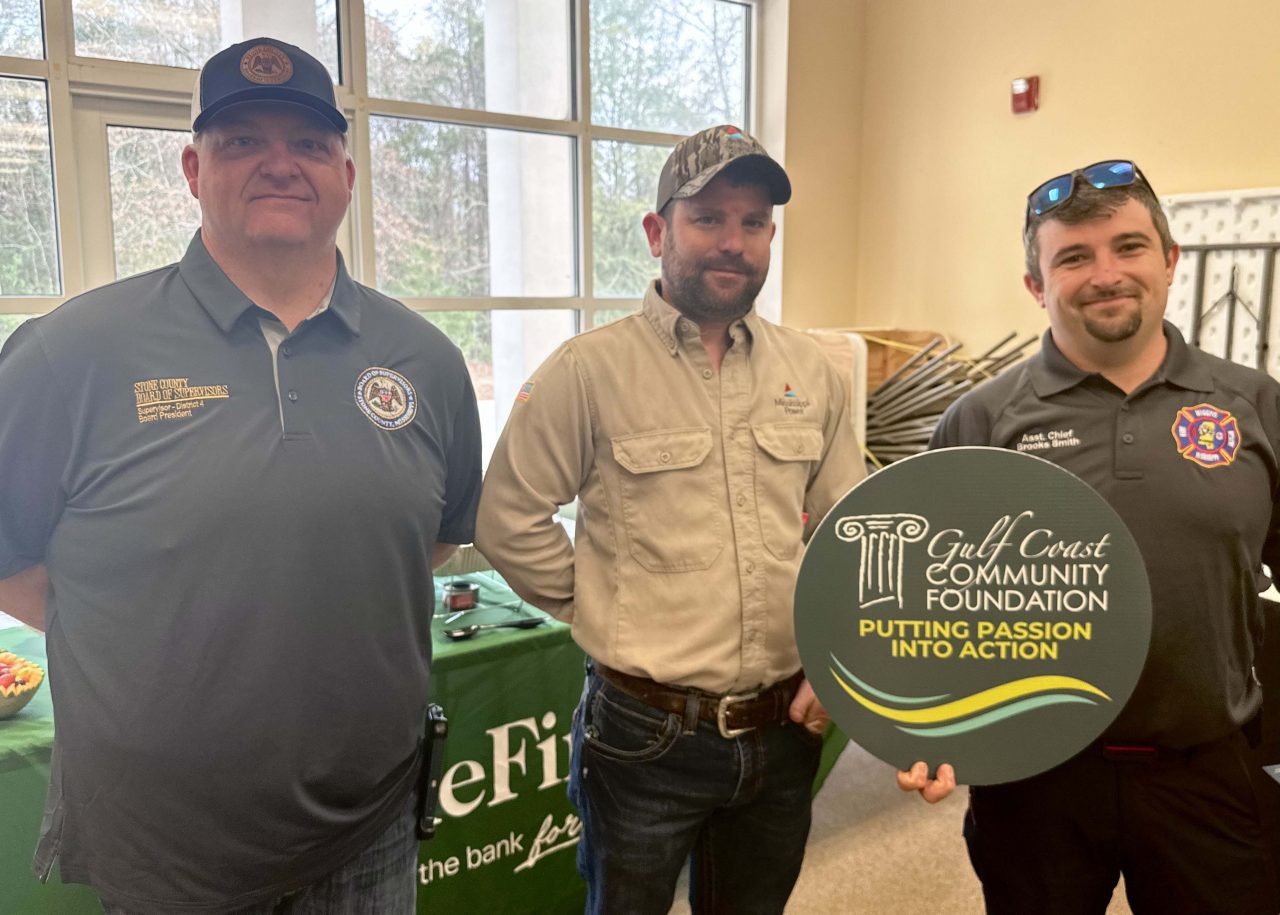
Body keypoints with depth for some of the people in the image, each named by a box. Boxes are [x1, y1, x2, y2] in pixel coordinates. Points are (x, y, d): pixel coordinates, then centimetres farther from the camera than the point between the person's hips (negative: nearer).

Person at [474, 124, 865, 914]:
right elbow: (510, 521, -8)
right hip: (646, 737, -3)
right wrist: (608, 614, -5)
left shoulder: (811, 372, 3)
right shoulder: (590, 369, -11)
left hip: (785, 732, 4)